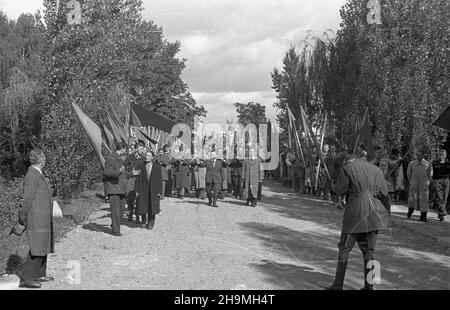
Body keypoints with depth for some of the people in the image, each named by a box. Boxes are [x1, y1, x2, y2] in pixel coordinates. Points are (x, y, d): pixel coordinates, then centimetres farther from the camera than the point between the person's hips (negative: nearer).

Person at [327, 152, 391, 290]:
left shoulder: (346, 168, 0)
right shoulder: (375, 169, 14)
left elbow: (340, 190, -1)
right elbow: (383, 191, 14)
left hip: (356, 211, -4)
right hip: (374, 211, 4)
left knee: (344, 248, 6)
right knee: (368, 249, 13)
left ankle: (338, 285, 7)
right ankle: (369, 285, 14)